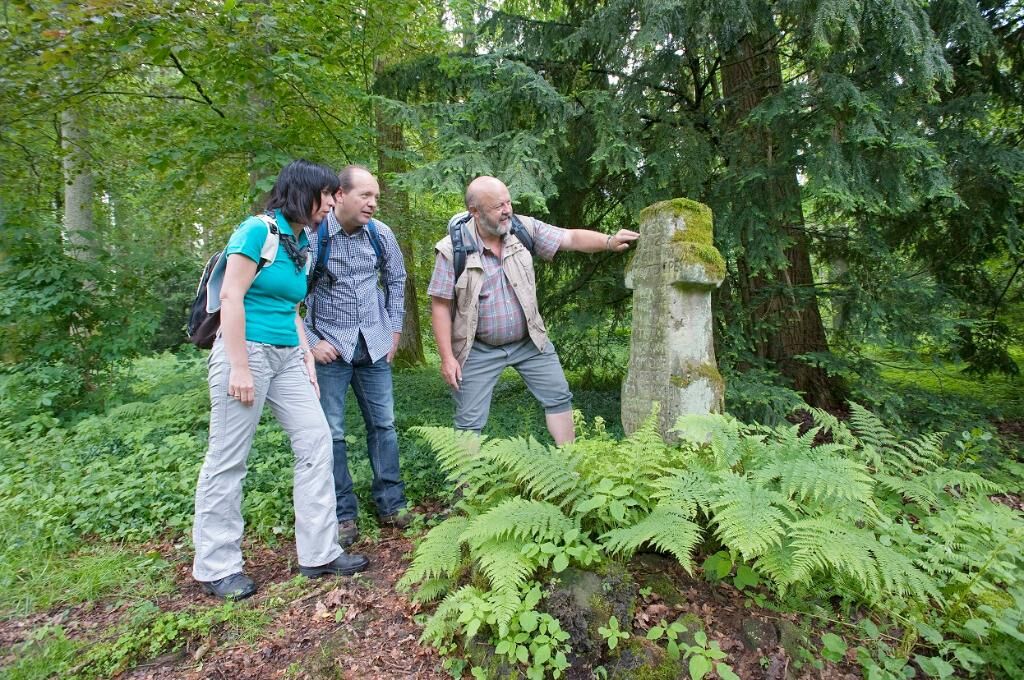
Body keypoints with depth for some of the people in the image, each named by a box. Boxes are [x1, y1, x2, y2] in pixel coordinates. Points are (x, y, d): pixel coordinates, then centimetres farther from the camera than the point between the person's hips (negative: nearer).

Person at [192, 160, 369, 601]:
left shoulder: (300, 243, 14)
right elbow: (231, 297, -16)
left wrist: (307, 358, 10)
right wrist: (238, 366, -19)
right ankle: (216, 568, 19)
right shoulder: (258, 230, -10)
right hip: (247, 350, -8)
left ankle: (319, 553, 13)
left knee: (316, 440, 3)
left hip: (286, 356, 8)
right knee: (228, 460, 3)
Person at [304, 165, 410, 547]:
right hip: (330, 347, -3)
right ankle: (343, 514, 17)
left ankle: (390, 504, 23)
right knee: (331, 433, 2)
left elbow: (396, 278, 15)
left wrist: (395, 328, 11)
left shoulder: (380, 234, -1)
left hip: (374, 345, 4)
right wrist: (310, 342, -9)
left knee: (383, 424, 9)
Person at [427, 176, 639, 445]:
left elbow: (571, 238, -8)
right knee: (470, 422, 3)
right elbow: (441, 306, -11)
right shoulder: (452, 249, -15)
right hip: (479, 349, -3)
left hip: (529, 341, 4)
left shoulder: (524, 228, -7)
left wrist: (609, 241, -26)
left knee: (559, 399, 9)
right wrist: (447, 358, -12)